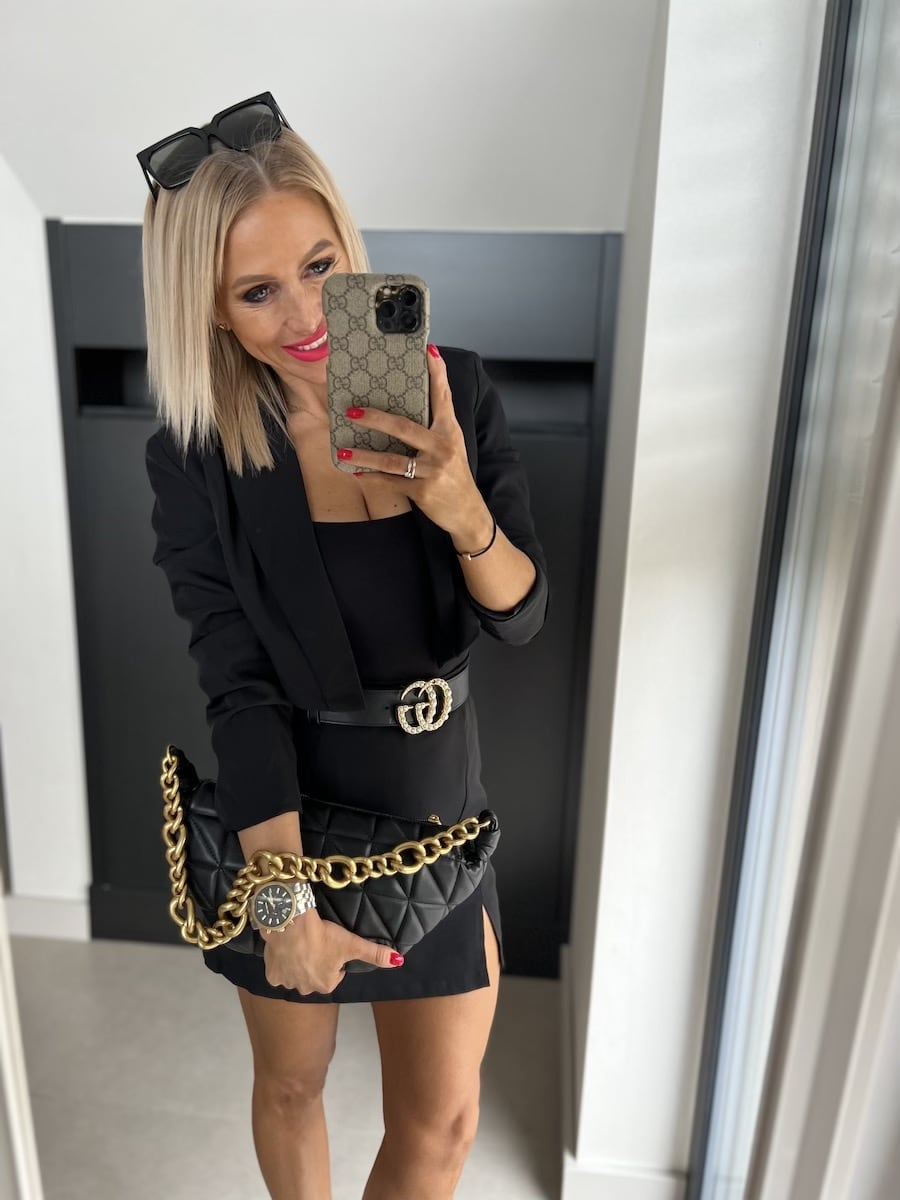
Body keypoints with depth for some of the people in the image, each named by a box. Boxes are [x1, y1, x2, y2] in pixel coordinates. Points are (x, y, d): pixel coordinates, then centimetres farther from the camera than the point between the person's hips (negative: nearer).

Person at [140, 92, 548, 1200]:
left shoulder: (452, 388, -9)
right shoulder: (196, 454, -14)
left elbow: (524, 616, -10)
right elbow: (238, 688, -15)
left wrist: (458, 506, -29)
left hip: (438, 795, 2)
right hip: (289, 810, -1)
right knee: (291, 1085, 25)